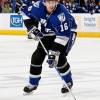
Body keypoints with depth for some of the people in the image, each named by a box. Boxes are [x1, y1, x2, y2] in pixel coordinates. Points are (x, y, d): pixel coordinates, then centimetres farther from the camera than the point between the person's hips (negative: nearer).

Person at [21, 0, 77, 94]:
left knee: (59, 58, -20)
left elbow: (63, 35, -38)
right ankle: (33, 83, 15)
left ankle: (68, 82, 5)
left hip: (66, 32, -5)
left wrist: (54, 52, -43)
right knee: (37, 56, -3)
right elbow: (25, 12, -2)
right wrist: (33, 27, -13)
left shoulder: (61, 13, -36)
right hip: (48, 33, 5)